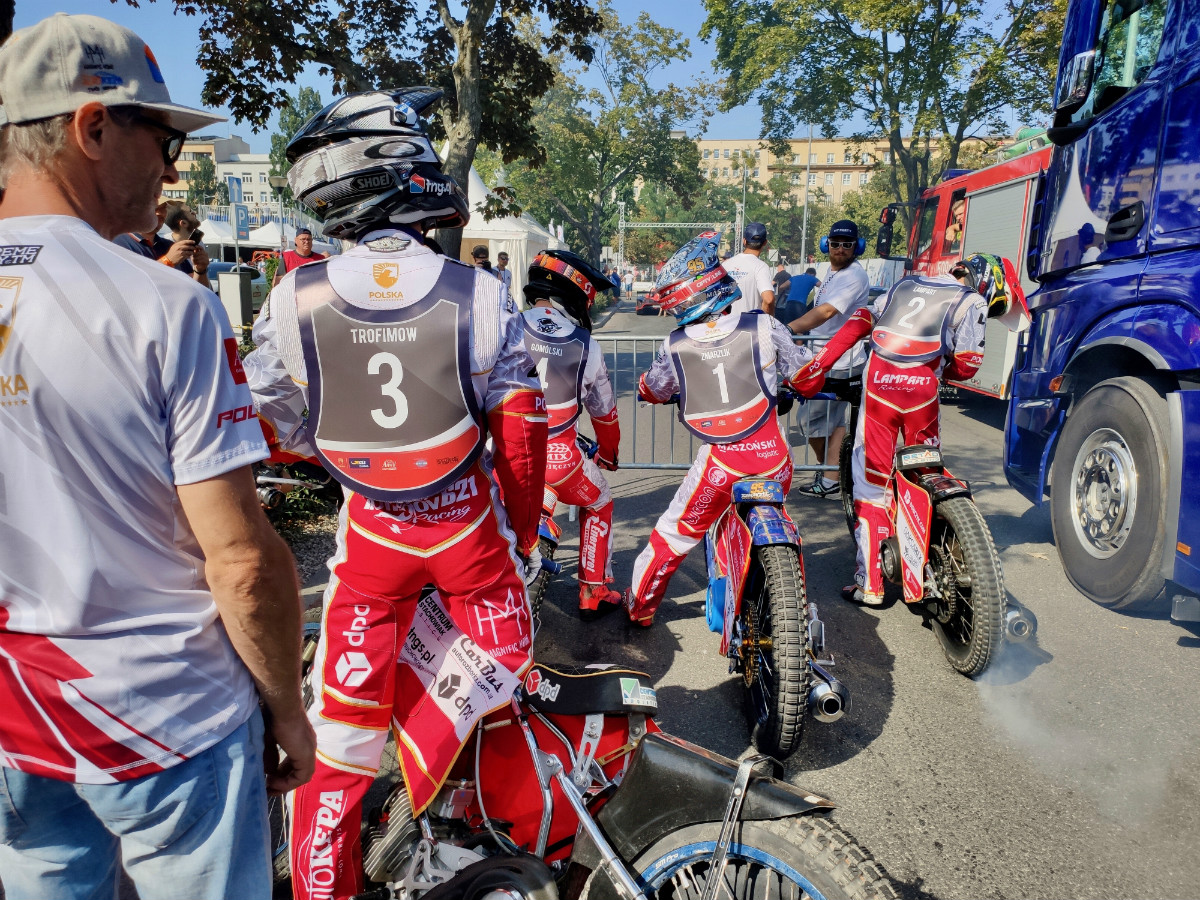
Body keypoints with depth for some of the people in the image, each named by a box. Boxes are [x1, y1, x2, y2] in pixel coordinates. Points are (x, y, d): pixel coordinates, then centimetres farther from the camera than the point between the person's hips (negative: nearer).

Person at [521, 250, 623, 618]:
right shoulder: (585, 346, 0)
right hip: (559, 460, 0)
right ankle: (594, 594, 31)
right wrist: (609, 455, 31)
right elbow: (604, 411, 12)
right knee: (599, 506, 27)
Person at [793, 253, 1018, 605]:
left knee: (871, 482, 6)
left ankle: (869, 584, 6)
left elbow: (857, 325, 15)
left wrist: (816, 368, 10)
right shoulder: (972, 302, 11)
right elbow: (966, 366, 3)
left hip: (878, 380, 3)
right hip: (920, 388, -2)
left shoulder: (905, 284, 25)